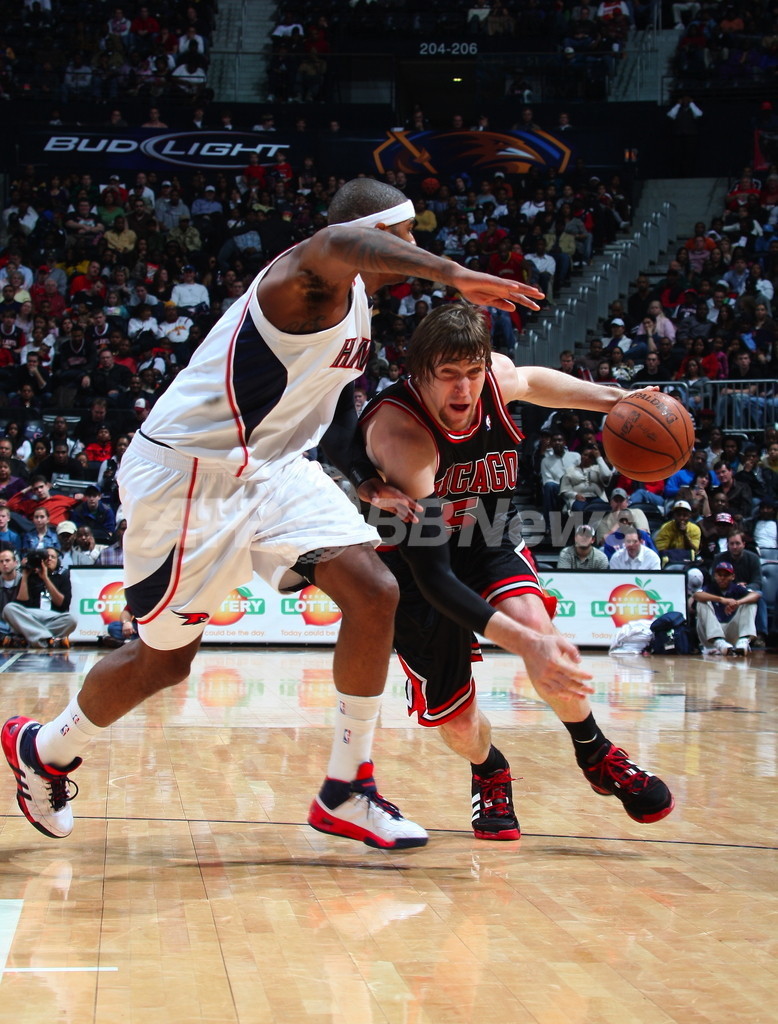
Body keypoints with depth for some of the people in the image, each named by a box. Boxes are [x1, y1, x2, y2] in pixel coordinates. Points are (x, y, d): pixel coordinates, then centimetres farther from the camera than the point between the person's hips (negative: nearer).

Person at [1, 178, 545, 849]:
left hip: (272, 466, 8)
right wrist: (454, 275, -52)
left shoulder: (357, 309, 9)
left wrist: (365, 480, 10)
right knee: (164, 659, 4)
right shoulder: (311, 280, -20)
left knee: (373, 593, -10)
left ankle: (347, 791, 0)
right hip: (187, 472, -8)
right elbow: (337, 242, -47)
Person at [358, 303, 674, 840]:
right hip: (415, 557, -3)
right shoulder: (400, 434, -36)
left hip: (485, 534, 3)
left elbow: (529, 380, 12)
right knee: (455, 720, -5)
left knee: (534, 621, -27)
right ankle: (490, 773, 33)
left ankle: (597, 755, -3)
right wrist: (523, 645, -52)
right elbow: (431, 575, -42)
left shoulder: (498, 376, -19)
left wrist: (613, 399, -1)